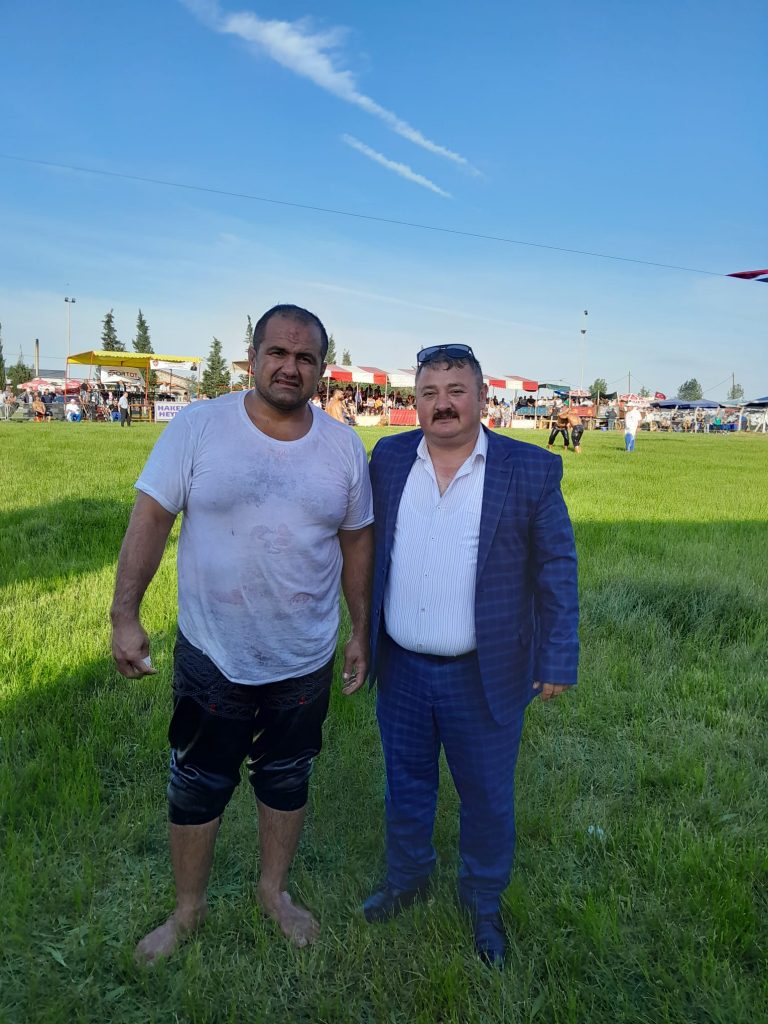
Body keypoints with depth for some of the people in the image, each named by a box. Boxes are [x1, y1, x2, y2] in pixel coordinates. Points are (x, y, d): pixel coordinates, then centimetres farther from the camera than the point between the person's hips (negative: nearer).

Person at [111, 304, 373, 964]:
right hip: (211, 658, -1)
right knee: (196, 791, 17)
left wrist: (362, 631, 7)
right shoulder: (197, 426, -11)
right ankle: (188, 909, 43)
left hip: (305, 662, 2)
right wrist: (125, 616, -14)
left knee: (286, 784, 21)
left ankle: (275, 890, 48)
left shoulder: (344, 448, -4)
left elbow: (357, 542, 4)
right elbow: (151, 518, -9)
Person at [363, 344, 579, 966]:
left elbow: (556, 571, -5)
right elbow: (368, 548, 8)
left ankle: (484, 903, 43)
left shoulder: (533, 470, -10)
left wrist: (557, 662, -5)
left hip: (484, 677, -2)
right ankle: (407, 880, 49)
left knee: (487, 798, 16)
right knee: (406, 785, 22)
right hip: (400, 670, 3)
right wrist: (365, 636, 9)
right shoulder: (389, 459, 0)